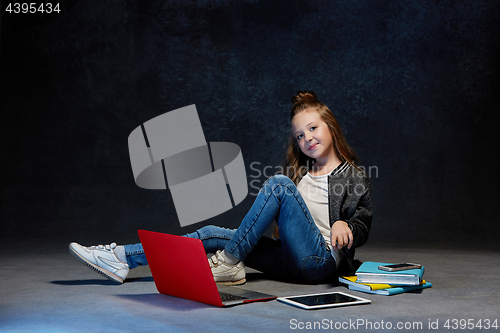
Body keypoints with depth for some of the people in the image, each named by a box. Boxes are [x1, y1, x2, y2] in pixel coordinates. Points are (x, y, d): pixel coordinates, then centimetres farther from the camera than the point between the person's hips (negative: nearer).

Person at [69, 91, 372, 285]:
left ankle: (229, 263, -22)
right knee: (211, 235, -11)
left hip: (321, 260, -5)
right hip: (289, 260, 5)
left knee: (278, 185, -23)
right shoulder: (296, 172, 23)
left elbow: (362, 228, 3)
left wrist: (345, 226, -17)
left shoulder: (354, 177, 8)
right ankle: (121, 259, -14)